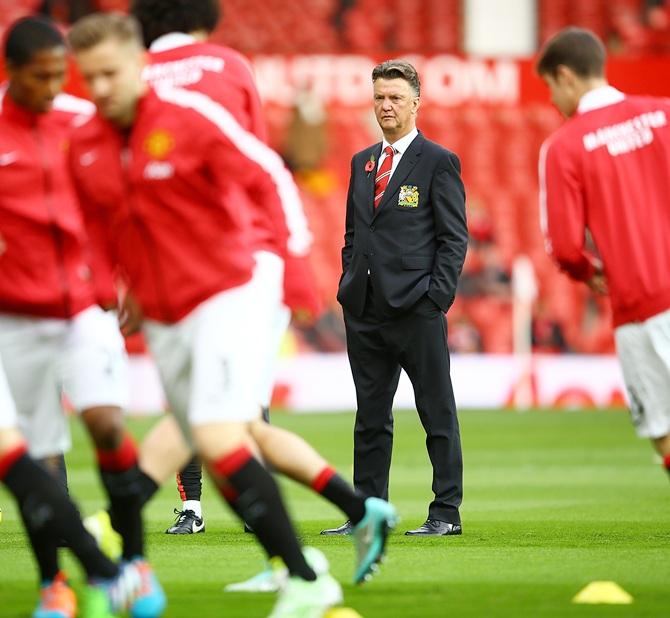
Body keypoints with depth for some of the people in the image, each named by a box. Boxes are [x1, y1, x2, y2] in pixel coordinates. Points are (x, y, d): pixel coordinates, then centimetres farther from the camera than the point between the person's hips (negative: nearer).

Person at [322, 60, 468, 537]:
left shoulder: (438, 162, -2)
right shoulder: (361, 163, 17)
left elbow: (454, 238, -5)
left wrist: (437, 297, -12)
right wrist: (350, 285, 10)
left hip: (416, 309, -6)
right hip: (365, 310, 6)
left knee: (437, 413, -1)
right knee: (371, 417, 9)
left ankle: (446, 512, 2)